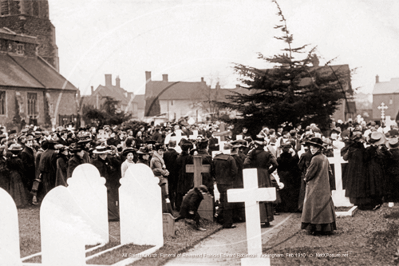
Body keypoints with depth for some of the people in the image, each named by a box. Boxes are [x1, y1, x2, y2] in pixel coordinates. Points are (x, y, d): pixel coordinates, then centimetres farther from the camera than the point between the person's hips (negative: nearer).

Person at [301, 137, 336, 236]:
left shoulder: (315, 159, -18)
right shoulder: (325, 158, 8)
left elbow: (310, 173, -14)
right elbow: (330, 173, 14)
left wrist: (306, 178, 5)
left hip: (315, 188, -8)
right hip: (325, 187, 8)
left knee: (315, 207, -2)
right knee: (324, 205, 11)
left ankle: (315, 228, 0)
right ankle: (327, 227, 15)